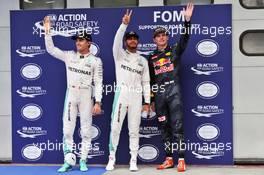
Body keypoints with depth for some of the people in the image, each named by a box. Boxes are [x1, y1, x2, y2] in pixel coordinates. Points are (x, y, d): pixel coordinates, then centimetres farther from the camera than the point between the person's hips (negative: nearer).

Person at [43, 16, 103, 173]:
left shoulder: (96, 61, -1)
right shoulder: (69, 56, 7)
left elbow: (98, 83, -4)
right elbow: (50, 49, 3)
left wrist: (98, 102, -11)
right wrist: (47, 31, -7)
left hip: (86, 95, -2)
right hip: (71, 94, 2)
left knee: (86, 130, 2)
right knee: (67, 129, 1)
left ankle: (83, 161, 12)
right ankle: (68, 162, 9)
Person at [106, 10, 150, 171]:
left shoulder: (143, 60, 15)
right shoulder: (120, 55, 7)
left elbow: (146, 82, 12)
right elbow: (117, 41, -14)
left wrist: (147, 101, 5)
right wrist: (124, 24, -26)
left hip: (136, 97, 2)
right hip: (121, 94, -2)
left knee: (134, 130, 3)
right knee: (115, 127, -2)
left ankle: (133, 161, 8)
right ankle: (112, 159, 9)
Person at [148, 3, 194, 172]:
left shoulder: (175, 50, 6)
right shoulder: (151, 57, 15)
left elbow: (185, 38, -11)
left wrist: (187, 20, -25)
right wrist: (149, 99, 14)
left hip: (173, 91, -4)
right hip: (159, 94, 4)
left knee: (177, 126, -8)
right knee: (164, 127, 7)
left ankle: (181, 159, -8)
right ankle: (169, 159, 13)